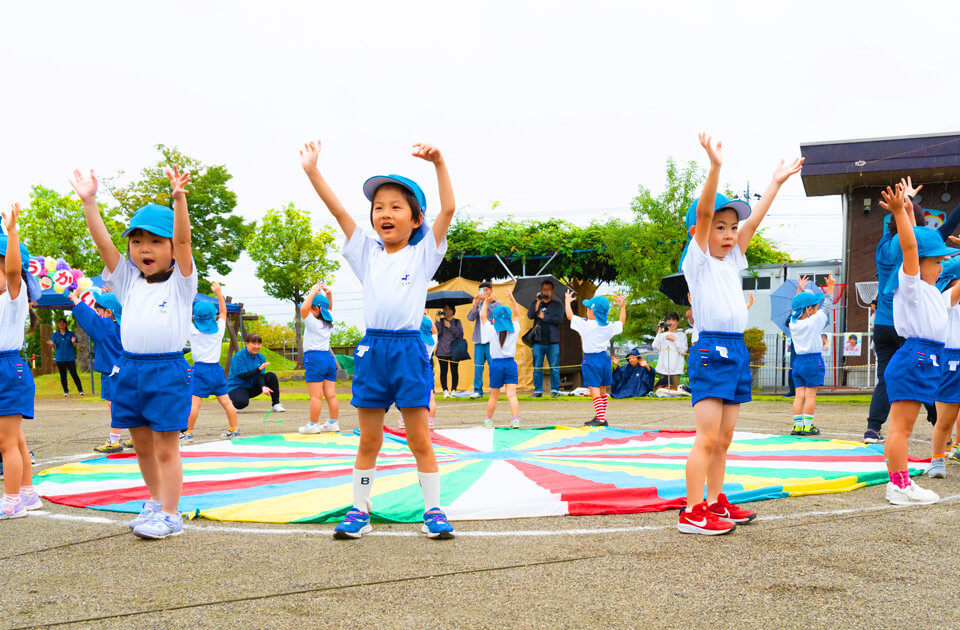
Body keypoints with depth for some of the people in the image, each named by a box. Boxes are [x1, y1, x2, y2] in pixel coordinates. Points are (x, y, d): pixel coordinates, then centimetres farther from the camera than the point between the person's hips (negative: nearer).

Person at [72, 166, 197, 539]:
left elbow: (183, 241, -17)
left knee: (166, 448, -3)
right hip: (130, 367, 5)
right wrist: (89, 201, -8)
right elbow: (103, 242, 2)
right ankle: (156, 501, 33)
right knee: (142, 445, 16)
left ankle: (169, 515, 3)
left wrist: (179, 199, -31)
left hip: (168, 370, -5)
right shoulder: (128, 281, 10)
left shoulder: (180, 282, -1)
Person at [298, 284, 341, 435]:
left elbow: (304, 308, -24)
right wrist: (329, 295, 18)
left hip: (314, 358, -8)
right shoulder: (328, 322, 13)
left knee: (316, 396, -6)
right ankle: (334, 423, 10)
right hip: (329, 357, 8)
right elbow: (329, 308, 32)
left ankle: (313, 425, -4)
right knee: (331, 395, 8)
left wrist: (313, 293, -13)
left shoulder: (313, 322, -8)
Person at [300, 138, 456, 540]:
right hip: (372, 349, 3)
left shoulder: (423, 253, 4)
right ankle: (359, 511, 18)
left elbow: (448, 209, -7)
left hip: (409, 349, -3)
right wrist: (312, 170, 2)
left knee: (419, 438, 1)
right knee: (368, 440, 9)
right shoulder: (367, 253, 12)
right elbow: (338, 210, 7)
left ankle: (433, 510, 10)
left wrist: (438, 162, -15)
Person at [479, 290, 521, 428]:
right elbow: (517, 315, 17)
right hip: (511, 363, 1)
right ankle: (515, 419, -18)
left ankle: (489, 420, 24)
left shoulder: (492, 330, -5)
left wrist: (486, 302, 19)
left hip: (496, 364, -1)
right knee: (512, 394, -4)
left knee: (494, 396, 11)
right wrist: (513, 300, 23)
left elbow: (483, 316, 10)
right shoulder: (514, 330, 0)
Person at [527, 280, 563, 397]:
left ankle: (555, 390, 5)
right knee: (537, 368, 2)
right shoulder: (535, 303, 13)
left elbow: (560, 319, -4)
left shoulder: (557, 305, 10)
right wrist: (538, 302, -10)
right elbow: (530, 316, -4)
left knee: (554, 368, -2)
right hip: (538, 342, 1)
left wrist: (544, 317, -5)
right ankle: (538, 390, 9)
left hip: (553, 342, -1)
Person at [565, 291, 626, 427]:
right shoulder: (609, 327, 0)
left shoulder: (586, 325, -15)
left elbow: (569, 315, -4)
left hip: (591, 359, -6)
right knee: (602, 390, 15)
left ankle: (601, 419, -15)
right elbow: (622, 322, 20)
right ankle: (600, 416, 26)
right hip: (604, 357, 6)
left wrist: (567, 301, 12)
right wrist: (622, 306, 30)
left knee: (594, 390, -7)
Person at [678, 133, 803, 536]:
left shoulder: (732, 261, 17)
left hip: (737, 351, 8)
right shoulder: (697, 260, -3)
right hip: (711, 350, -8)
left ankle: (716, 503, 20)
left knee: (723, 439, 11)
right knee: (707, 437, -11)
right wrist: (715, 168, -27)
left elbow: (753, 221, 20)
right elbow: (701, 213, -16)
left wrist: (776, 183, 19)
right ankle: (692, 512, -9)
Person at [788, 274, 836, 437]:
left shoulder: (793, 322, 2)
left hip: (798, 361, 6)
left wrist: (799, 290, 32)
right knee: (810, 395, -2)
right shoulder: (814, 321, -12)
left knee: (799, 394, 6)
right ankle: (807, 426, -1)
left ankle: (797, 425, 4)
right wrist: (830, 287, 11)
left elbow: (795, 307, 21)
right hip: (813, 360, -6)